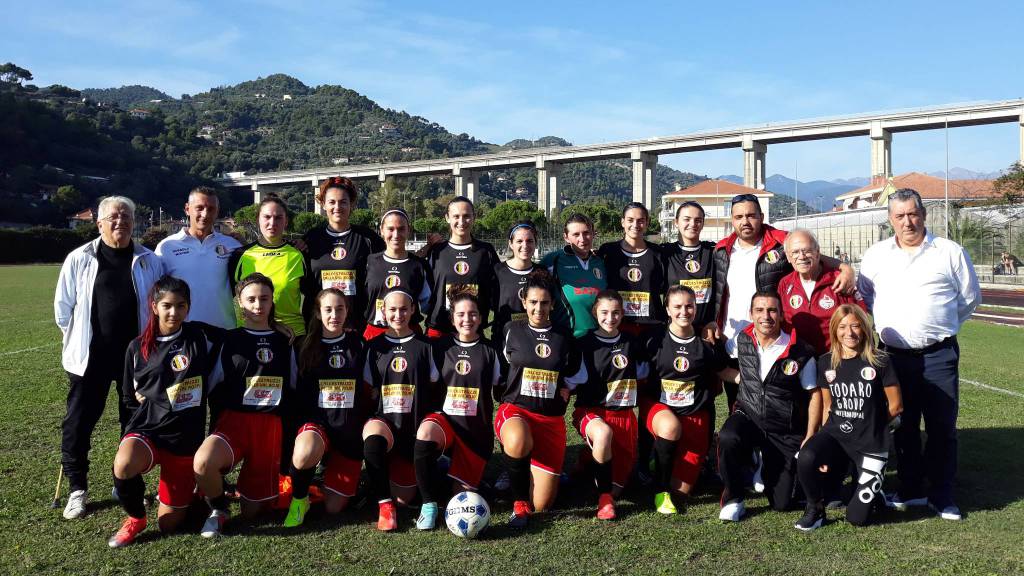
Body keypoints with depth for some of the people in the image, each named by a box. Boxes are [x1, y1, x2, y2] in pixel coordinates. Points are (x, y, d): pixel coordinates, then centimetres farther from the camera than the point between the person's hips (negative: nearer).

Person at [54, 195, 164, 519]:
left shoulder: (149, 261, 1)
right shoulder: (79, 259, -2)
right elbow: (63, 306, 5)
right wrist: (77, 339, 9)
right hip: (89, 356, -1)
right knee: (78, 422, 4)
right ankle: (77, 489, 19)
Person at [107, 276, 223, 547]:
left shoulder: (200, 336, -3)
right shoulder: (137, 347, 2)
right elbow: (130, 396, 13)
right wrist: (147, 399, 0)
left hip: (185, 437, 0)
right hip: (146, 428, 1)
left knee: (169, 524, 2)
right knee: (123, 466, -36)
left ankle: (177, 490, 38)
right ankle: (135, 517, -3)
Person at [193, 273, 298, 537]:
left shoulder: (284, 343, 14)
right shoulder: (229, 340, 7)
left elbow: (292, 390, 17)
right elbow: (216, 390, 8)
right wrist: (217, 431, 0)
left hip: (272, 424, 1)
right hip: (234, 418, -1)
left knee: (253, 510, 0)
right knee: (203, 462, -35)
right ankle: (218, 509, -4)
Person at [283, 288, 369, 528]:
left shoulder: (358, 344, 5)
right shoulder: (307, 347, 5)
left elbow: (367, 389, 10)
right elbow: (297, 391, 9)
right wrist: (301, 424, -3)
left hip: (351, 428, 1)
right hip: (317, 422, -1)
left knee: (333, 507, -2)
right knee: (304, 455, -38)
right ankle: (299, 498, -7)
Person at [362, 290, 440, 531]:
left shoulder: (424, 345, 5)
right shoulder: (375, 346, 7)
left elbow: (434, 391, 8)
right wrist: (370, 418, -4)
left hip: (415, 426, 0)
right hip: (383, 420, 0)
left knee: (404, 498, -2)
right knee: (373, 435, -39)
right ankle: (384, 504, -26)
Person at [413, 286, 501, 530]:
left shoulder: (489, 351, 5)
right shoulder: (440, 347, 5)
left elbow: (500, 392, 10)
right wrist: (433, 409, -2)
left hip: (477, 428, 1)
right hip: (445, 418, 0)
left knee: (463, 494, -2)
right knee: (425, 433, -37)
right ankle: (429, 505, -24)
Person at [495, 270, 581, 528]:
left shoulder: (564, 337, 7)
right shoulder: (513, 330, 2)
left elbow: (574, 373, 23)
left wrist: (566, 389, 7)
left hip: (551, 418, 2)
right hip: (515, 410, -2)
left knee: (541, 504, -2)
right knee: (517, 443, -42)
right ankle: (519, 503, -16)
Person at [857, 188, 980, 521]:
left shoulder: (950, 252, 1)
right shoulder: (876, 255, 7)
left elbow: (971, 297, 11)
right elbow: (865, 297, 19)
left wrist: (941, 327, 10)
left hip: (938, 356, -2)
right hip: (893, 355, 2)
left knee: (942, 427, 2)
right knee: (903, 426, 10)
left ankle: (941, 496, 15)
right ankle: (909, 490, 23)